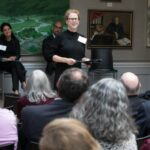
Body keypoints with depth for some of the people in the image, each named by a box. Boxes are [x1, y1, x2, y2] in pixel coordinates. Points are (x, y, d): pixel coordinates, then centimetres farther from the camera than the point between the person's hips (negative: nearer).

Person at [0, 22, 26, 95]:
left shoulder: (15, 41, 5)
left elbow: (18, 54, 1)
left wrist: (14, 58, -21)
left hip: (13, 62, 2)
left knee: (15, 68, -34)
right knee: (16, 63, -33)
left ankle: (16, 90, -46)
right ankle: (23, 82, -38)